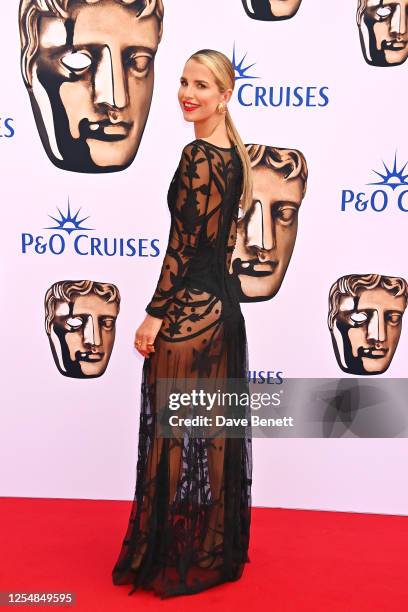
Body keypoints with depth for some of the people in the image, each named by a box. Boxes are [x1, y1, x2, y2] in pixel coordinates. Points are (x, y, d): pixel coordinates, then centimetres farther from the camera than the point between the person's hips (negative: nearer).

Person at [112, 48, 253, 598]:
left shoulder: (198, 156, -15)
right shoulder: (232, 153, 13)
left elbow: (184, 244, -18)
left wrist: (154, 315, -12)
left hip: (189, 312, -9)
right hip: (221, 306, 10)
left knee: (180, 433, 3)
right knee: (211, 430, 17)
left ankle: (181, 561, 21)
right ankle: (219, 550, 34)